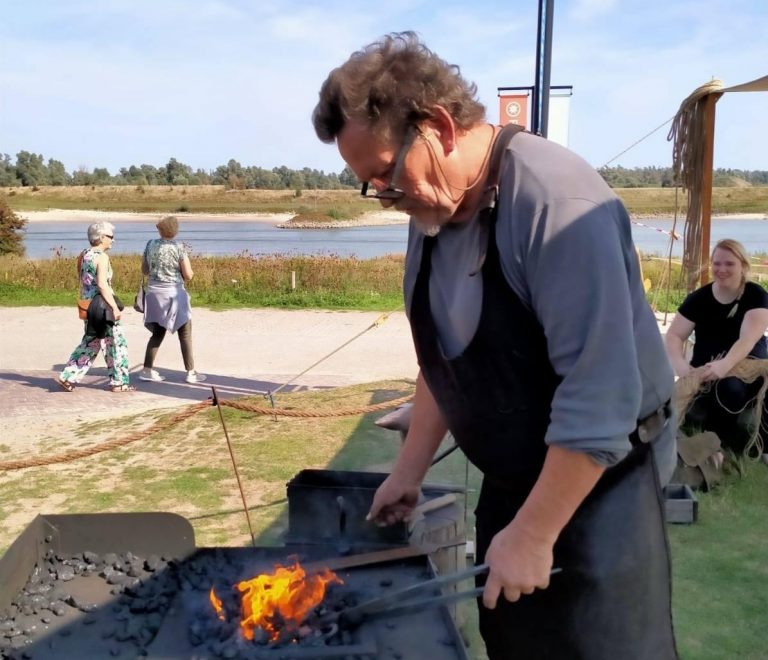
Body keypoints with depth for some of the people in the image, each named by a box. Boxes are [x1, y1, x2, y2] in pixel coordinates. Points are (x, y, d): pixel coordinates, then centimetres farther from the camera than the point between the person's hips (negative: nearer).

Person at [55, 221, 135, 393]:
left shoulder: (83, 255, 10)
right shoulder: (102, 257, -15)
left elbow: (82, 282, 16)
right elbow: (102, 284, -23)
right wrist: (115, 307, -21)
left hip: (88, 306, 8)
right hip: (102, 307, -8)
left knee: (89, 344, 16)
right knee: (116, 343, 5)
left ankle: (67, 377, 12)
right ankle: (119, 382, 12)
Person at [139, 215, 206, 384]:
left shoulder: (151, 244, 1)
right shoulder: (178, 247, -12)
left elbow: (144, 270, 10)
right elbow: (188, 275, -11)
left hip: (154, 293, 5)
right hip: (174, 294, -5)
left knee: (158, 333, 17)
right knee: (185, 335, 6)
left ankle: (147, 370, 14)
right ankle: (190, 373, 7)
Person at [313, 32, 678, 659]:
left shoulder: (554, 200, -26)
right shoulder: (432, 210, 1)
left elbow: (599, 395, -28)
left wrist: (534, 533, -23)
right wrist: (410, 469, 11)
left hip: (596, 486, -7)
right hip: (509, 484, 8)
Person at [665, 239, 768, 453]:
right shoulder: (699, 298, -1)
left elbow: (748, 338, -24)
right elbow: (674, 335, -7)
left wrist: (724, 365, -44)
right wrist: (679, 363, -30)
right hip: (706, 373, 2)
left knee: (732, 388, -37)